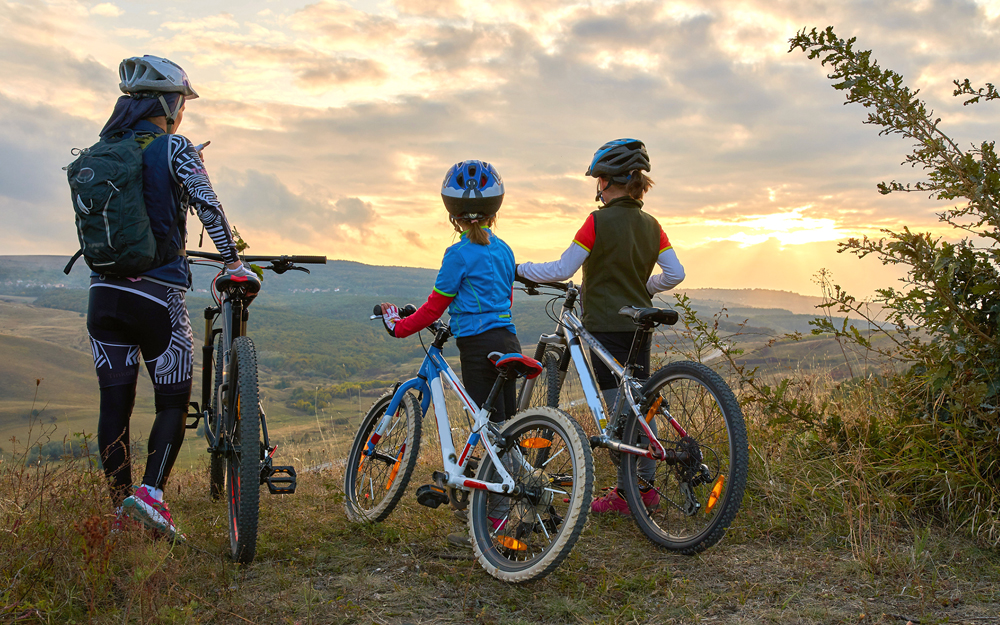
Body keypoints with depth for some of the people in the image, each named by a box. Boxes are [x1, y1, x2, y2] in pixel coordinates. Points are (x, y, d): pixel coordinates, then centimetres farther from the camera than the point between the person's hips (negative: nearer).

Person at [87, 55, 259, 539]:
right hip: (157, 293, -5)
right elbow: (208, 207, -13)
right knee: (173, 403, 6)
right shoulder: (173, 149, -5)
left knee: (114, 404, 11)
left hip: (104, 292, 5)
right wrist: (234, 263, -7)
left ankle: (121, 510, 16)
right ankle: (150, 493, -11)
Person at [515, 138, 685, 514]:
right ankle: (645, 487, 19)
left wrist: (519, 268, 3)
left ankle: (626, 493, 3)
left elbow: (562, 270, -11)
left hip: (606, 324, -6)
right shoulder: (651, 225, 6)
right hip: (640, 324, 6)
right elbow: (675, 274, 5)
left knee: (619, 408, -2)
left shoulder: (599, 221, -12)